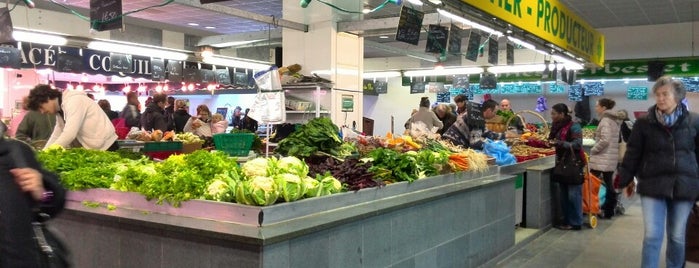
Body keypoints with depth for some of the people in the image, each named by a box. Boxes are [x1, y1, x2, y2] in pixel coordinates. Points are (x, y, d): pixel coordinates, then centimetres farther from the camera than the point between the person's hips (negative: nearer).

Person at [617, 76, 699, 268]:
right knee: (652, 236, -4)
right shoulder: (644, 123, -2)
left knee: (677, 237, 12)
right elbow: (633, 153, 1)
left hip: (684, 186, 1)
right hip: (652, 186, -1)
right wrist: (624, 180, 1)